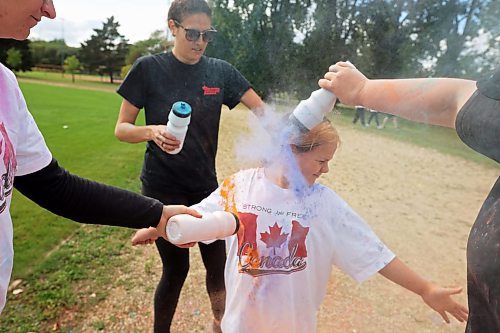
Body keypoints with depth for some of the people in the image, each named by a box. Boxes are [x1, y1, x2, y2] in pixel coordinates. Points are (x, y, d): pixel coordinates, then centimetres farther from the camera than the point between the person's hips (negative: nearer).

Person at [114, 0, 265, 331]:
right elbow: (121, 128, -6)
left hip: (206, 184, 4)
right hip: (163, 187, -3)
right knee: (176, 267, 4)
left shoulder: (220, 71, 0)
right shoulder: (150, 68, -8)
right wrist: (152, 131, -26)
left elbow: (260, 108, 2)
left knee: (217, 263, 11)